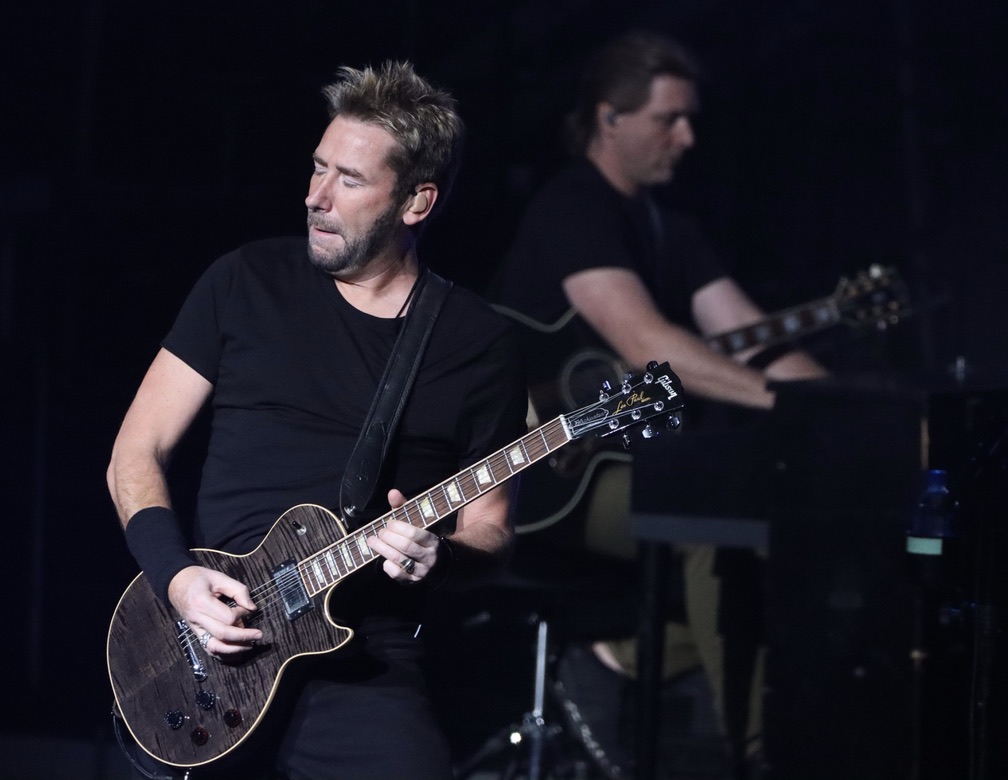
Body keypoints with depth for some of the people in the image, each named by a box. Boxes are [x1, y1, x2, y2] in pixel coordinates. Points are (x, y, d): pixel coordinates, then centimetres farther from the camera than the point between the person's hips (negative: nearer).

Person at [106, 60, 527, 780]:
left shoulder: (477, 343, 7)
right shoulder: (248, 283, 8)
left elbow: (490, 529, 12)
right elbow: (137, 454, 8)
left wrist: (437, 555, -11)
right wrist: (176, 577, -8)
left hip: (365, 663, -1)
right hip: (208, 635, 2)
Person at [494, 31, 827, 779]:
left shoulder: (670, 227, 15)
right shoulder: (572, 211, -14)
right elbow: (646, 345, -28)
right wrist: (783, 401, -34)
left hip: (634, 460, 9)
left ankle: (626, 661, -7)